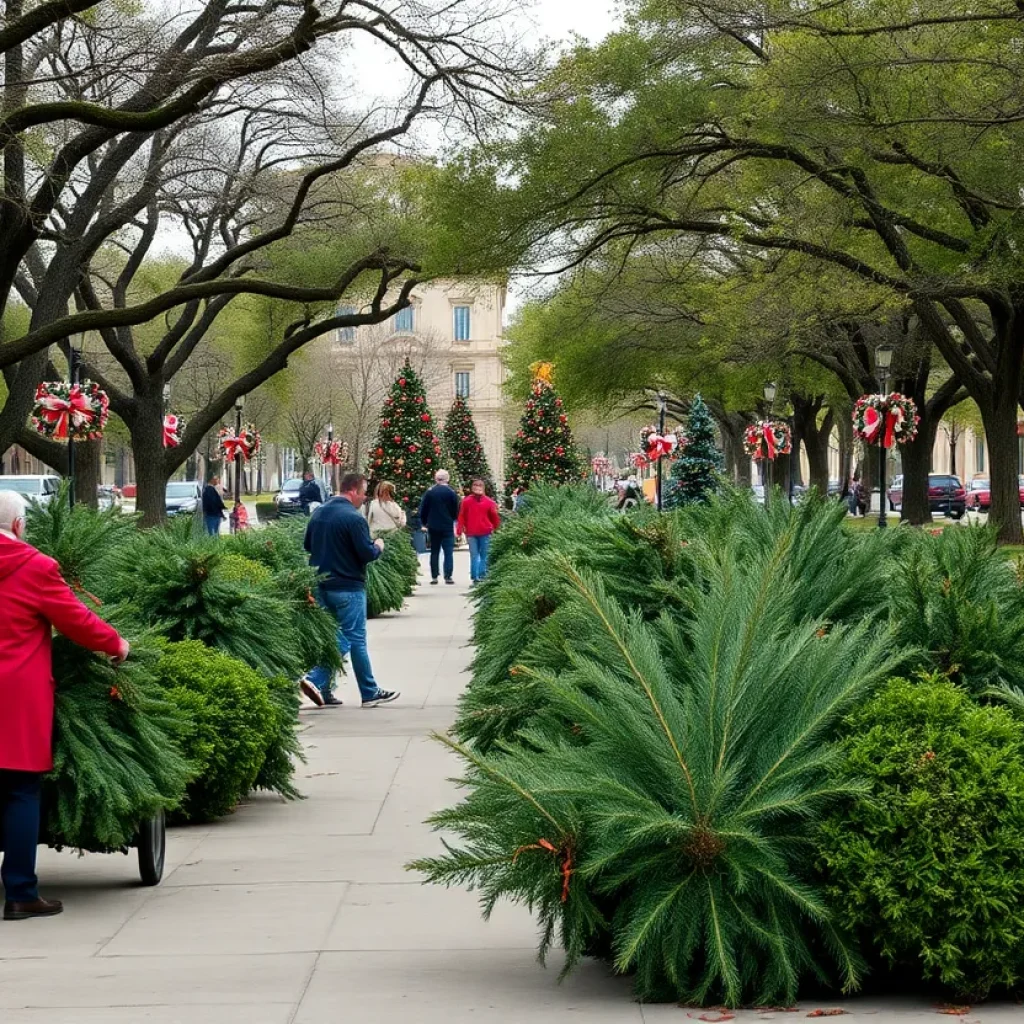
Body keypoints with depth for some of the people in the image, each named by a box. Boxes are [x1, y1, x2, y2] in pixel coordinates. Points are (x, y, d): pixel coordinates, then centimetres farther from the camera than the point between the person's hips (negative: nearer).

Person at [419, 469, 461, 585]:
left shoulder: (429, 492, -2)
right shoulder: (451, 493, -7)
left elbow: (423, 510, 1)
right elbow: (456, 510, -2)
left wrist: (424, 523, 14)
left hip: (433, 527, 2)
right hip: (447, 527, -2)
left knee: (434, 552, 10)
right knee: (448, 552, 0)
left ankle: (434, 577, 7)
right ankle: (448, 576, -9)